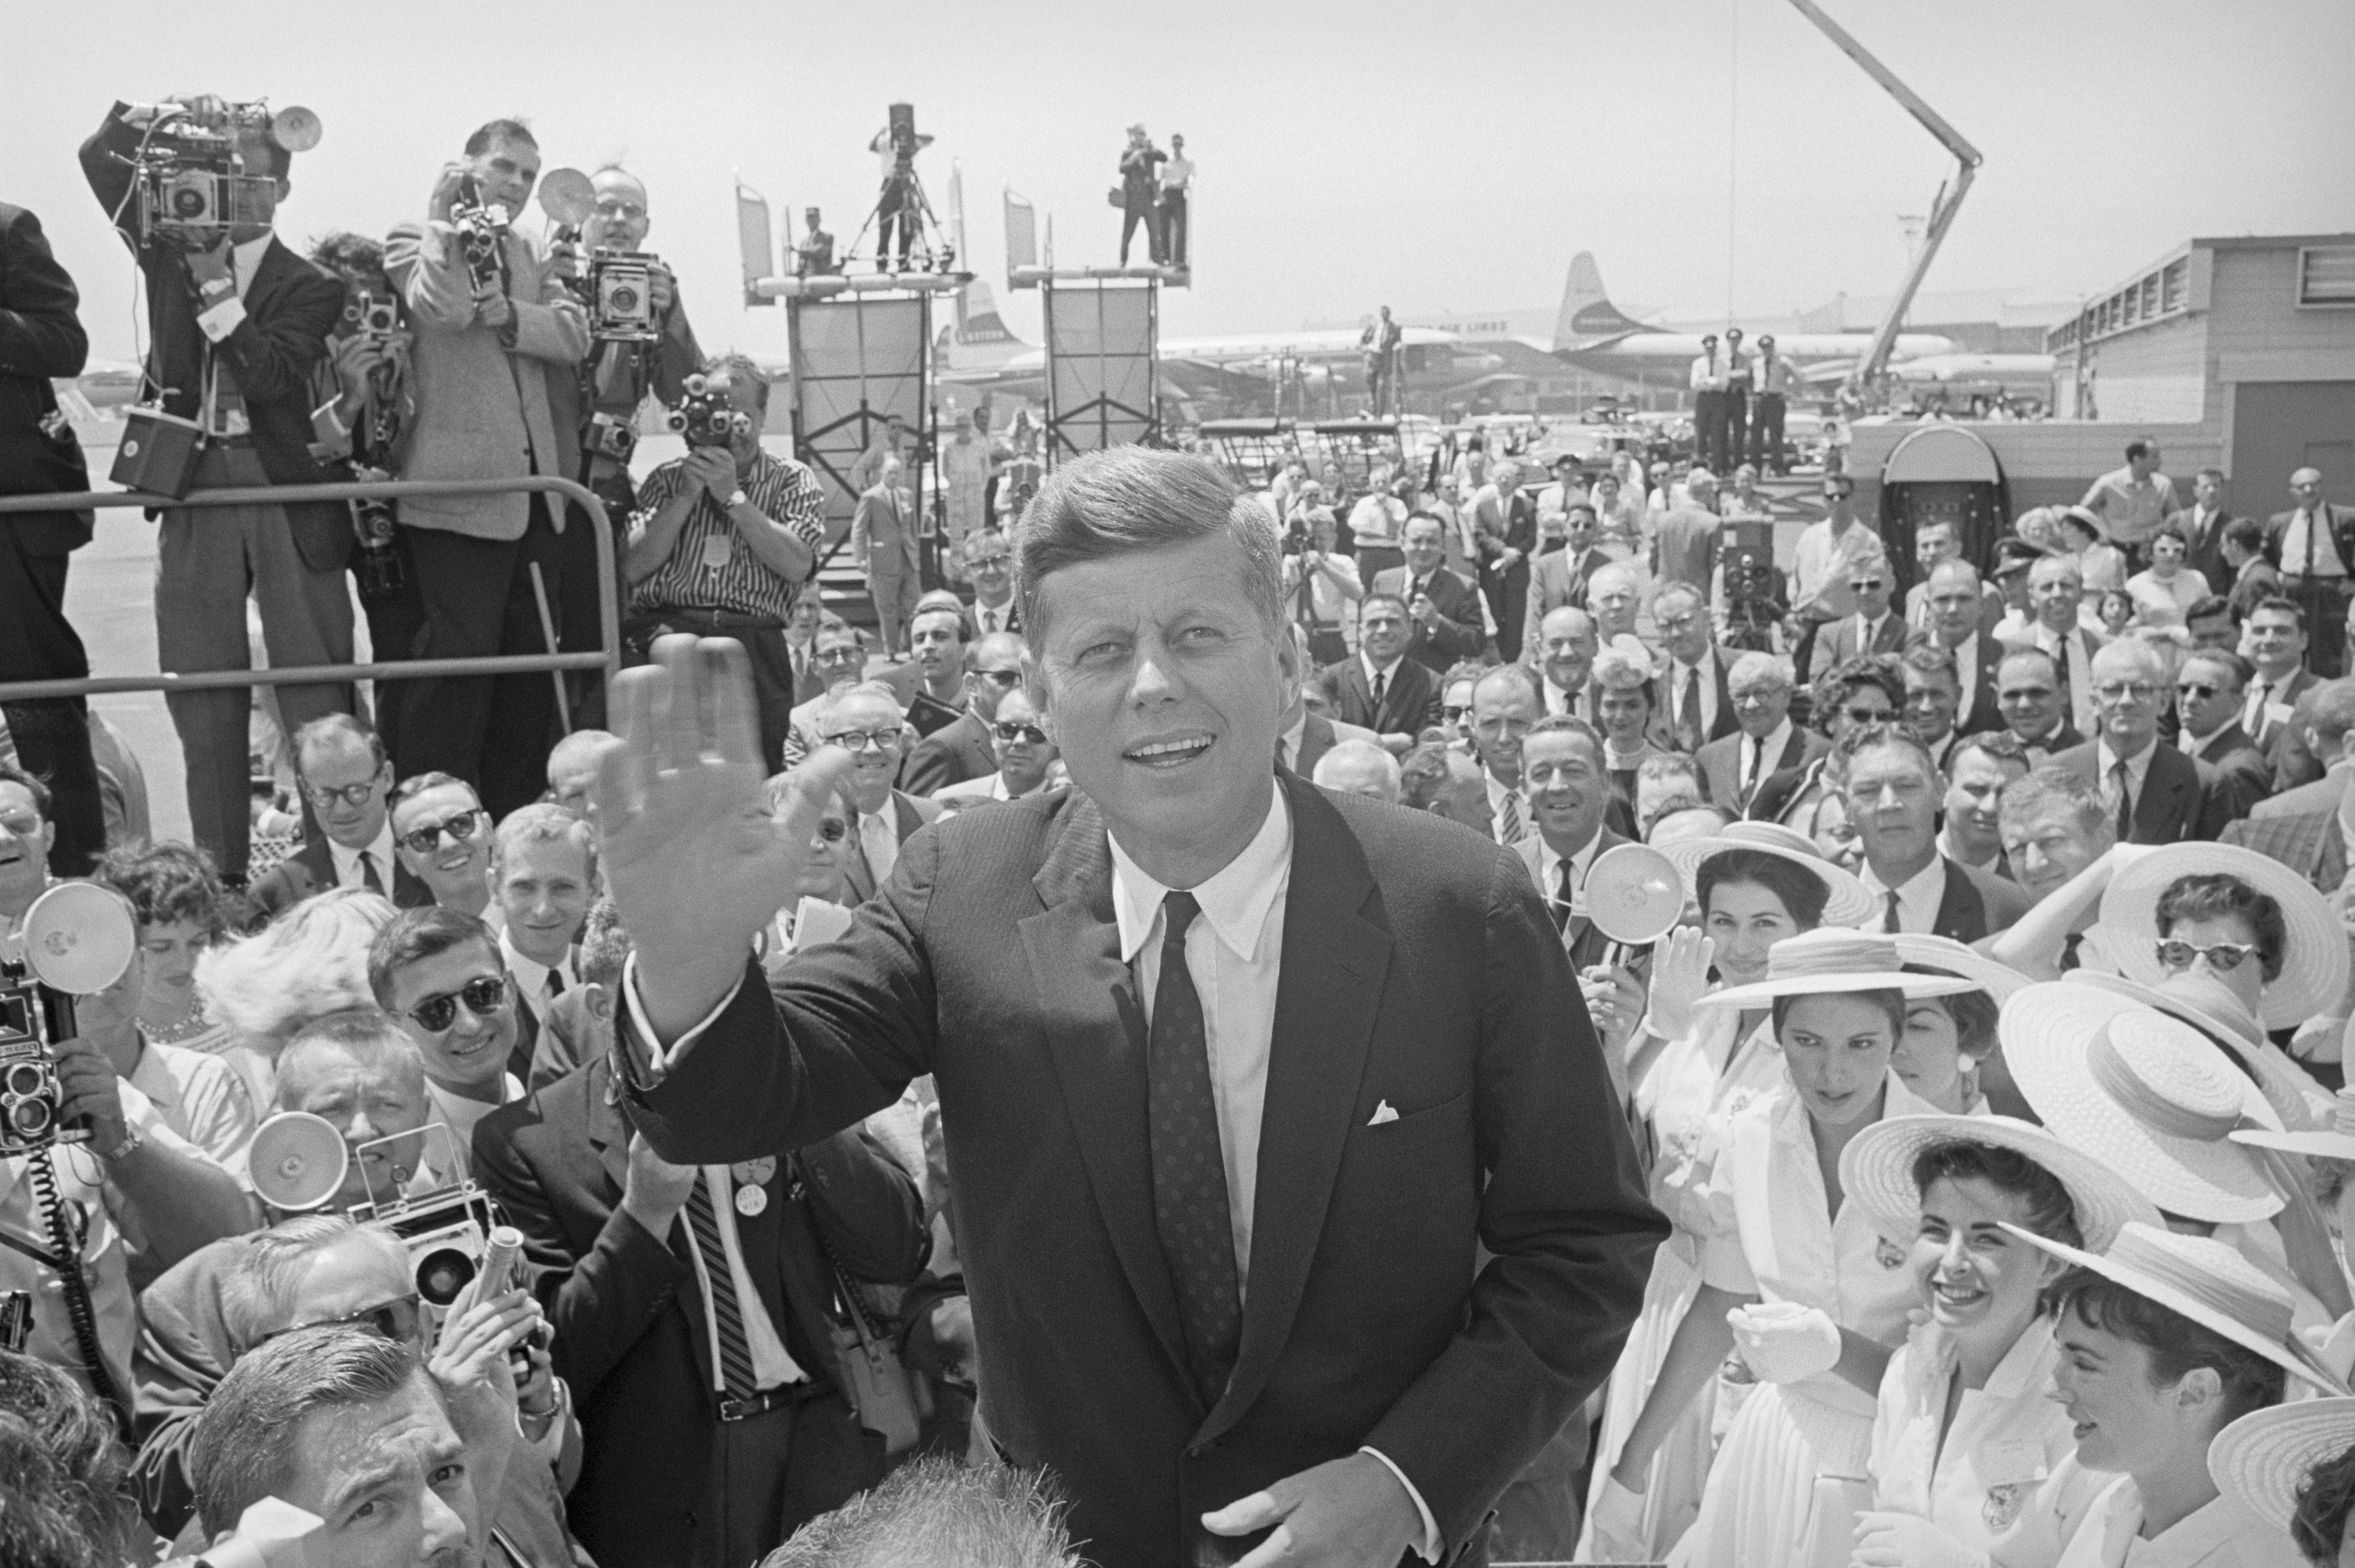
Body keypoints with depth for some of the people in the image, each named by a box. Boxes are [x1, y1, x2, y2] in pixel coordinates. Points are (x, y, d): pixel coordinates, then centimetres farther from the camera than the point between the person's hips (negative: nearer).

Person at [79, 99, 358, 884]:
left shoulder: (309, 287, 3)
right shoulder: (170, 251, 13)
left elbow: (270, 375, -12)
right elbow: (100, 158, 5)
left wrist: (217, 290, -17)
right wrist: (158, 116, -10)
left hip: (287, 491, -3)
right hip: (191, 487, 3)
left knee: (318, 688, -3)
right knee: (201, 698, 5)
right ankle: (218, 877, 12)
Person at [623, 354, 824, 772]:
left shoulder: (794, 481, 15)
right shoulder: (667, 479, 20)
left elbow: (797, 566, -3)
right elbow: (631, 569, 5)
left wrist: (733, 497, -6)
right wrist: (686, 497, -2)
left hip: (751, 632, -1)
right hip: (665, 623, 1)